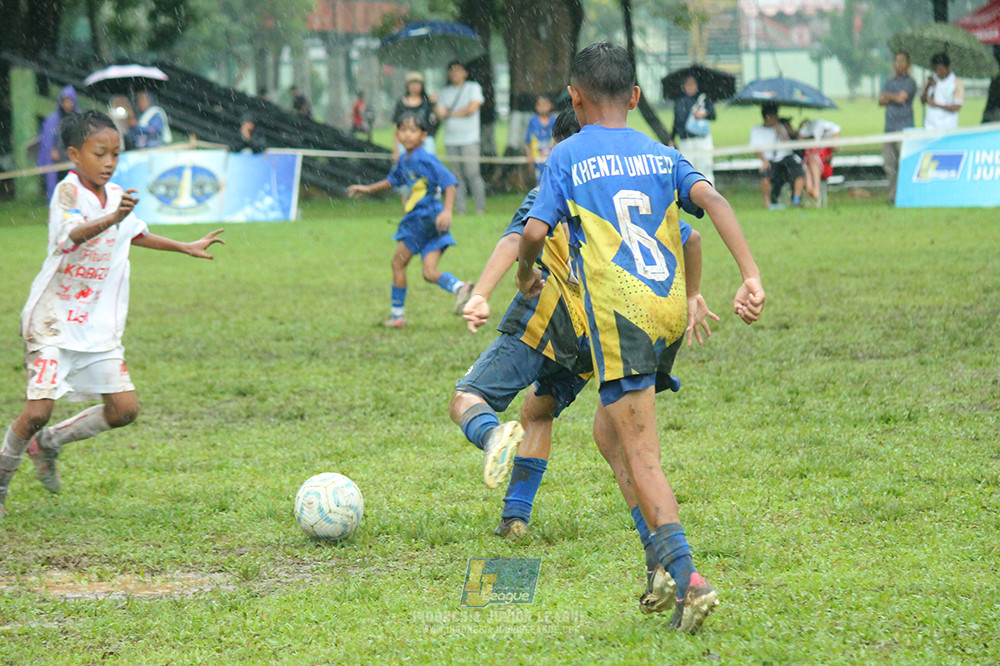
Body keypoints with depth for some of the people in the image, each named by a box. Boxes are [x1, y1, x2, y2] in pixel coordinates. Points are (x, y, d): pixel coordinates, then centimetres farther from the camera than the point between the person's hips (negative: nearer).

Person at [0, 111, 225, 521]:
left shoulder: (115, 196, 7)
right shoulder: (69, 190, -15)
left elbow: (135, 233, 29)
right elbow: (70, 236, -35)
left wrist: (187, 248, 35)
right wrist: (112, 218, -52)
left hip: (98, 326, 7)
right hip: (53, 318, -7)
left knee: (124, 409, -2)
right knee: (38, 410, -16)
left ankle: (48, 443, 21)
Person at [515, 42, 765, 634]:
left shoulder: (567, 157, 5)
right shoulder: (662, 156, 15)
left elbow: (535, 231, -4)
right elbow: (712, 200, -2)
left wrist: (527, 274, 18)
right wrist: (752, 276, -10)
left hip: (620, 315, -5)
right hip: (672, 311, 5)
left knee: (643, 458, -7)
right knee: (610, 426, 23)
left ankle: (688, 579, -23)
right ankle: (665, 560, 15)